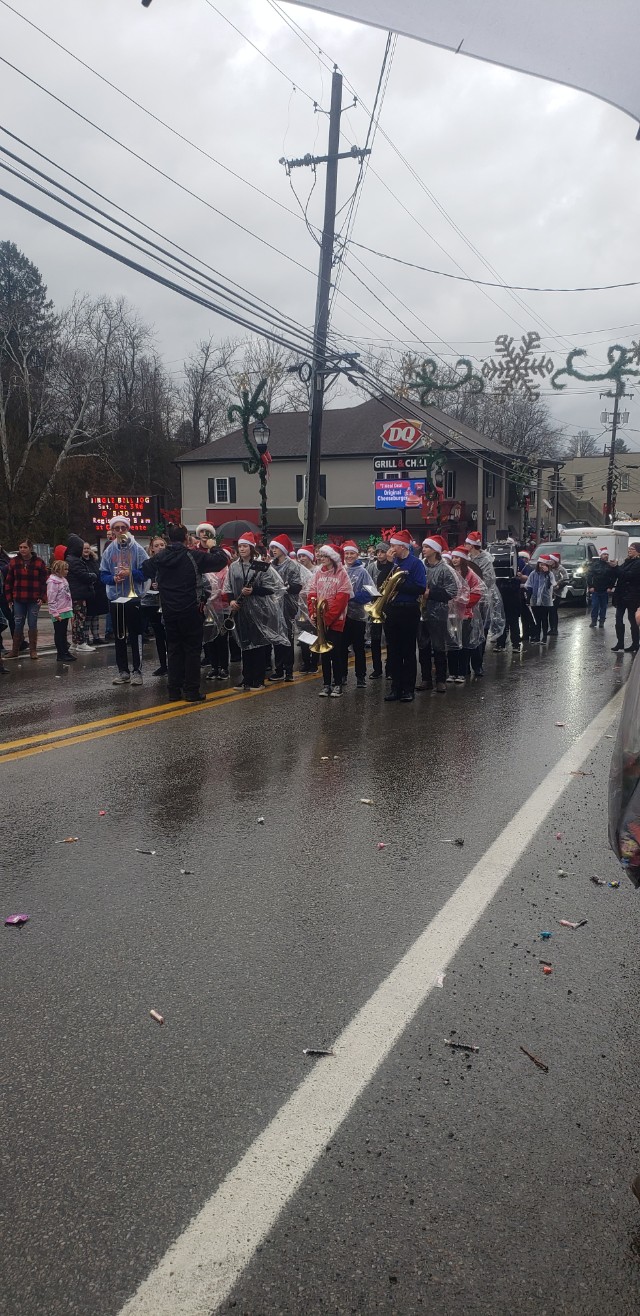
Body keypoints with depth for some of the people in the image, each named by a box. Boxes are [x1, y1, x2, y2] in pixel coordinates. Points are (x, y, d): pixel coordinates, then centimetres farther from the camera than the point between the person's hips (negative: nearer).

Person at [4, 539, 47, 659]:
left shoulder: (38, 562, -2)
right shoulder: (14, 562, 4)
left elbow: (44, 581, -1)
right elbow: (8, 581, 7)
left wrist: (42, 597, -8)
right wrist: (9, 598, 3)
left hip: (34, 600, -2)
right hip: (18, 600, 2)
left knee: (32, 625, 2)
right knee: (18, 625, 5)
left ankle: (33, 651, 10)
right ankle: (15, 650, 13)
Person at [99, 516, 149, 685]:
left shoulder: (137, 549, -3)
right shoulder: (109, 550, 5)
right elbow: (103, 575, 5)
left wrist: (130, 573, -19)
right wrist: (114, 578, -13)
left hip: (134, 598, -3)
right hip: (115, 598, 3)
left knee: (135, 636, 0)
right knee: (119, 637, 9)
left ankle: (137, 671, 7)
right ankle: (123, 671, 17)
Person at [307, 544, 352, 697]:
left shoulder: (342, 574, -6)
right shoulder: (318, 572, 7)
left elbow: (341, 599, -13)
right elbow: (312, 594, 5)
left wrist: (328, 618, -17)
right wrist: (313, 613, -9)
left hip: (336, 621, -4)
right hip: (320, 620, 4)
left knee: (336, 653, 0)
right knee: (324, 652, 8)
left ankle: (337, 684, 8)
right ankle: (326, 684, 15)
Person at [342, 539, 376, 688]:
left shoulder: (362, 571, -4)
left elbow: (369, 593, -11)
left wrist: (352, 596, -17)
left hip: (357, 615, -3)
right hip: (342, 614, 4)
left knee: (358, 647, 4)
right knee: (342, 646, 9)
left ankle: (361, 677, 11)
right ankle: (342, 675, 19)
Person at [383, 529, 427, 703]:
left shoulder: (415, 563, -8)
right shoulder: (393, 562, 11)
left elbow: (421, 588, -16)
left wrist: (399, 586, -19)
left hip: (408, 612, -6)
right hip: (391, 611, 6)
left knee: (408, 651, 1)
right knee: (393, 651, 8)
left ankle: (408, 689, 7)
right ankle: (396, 687, 15)